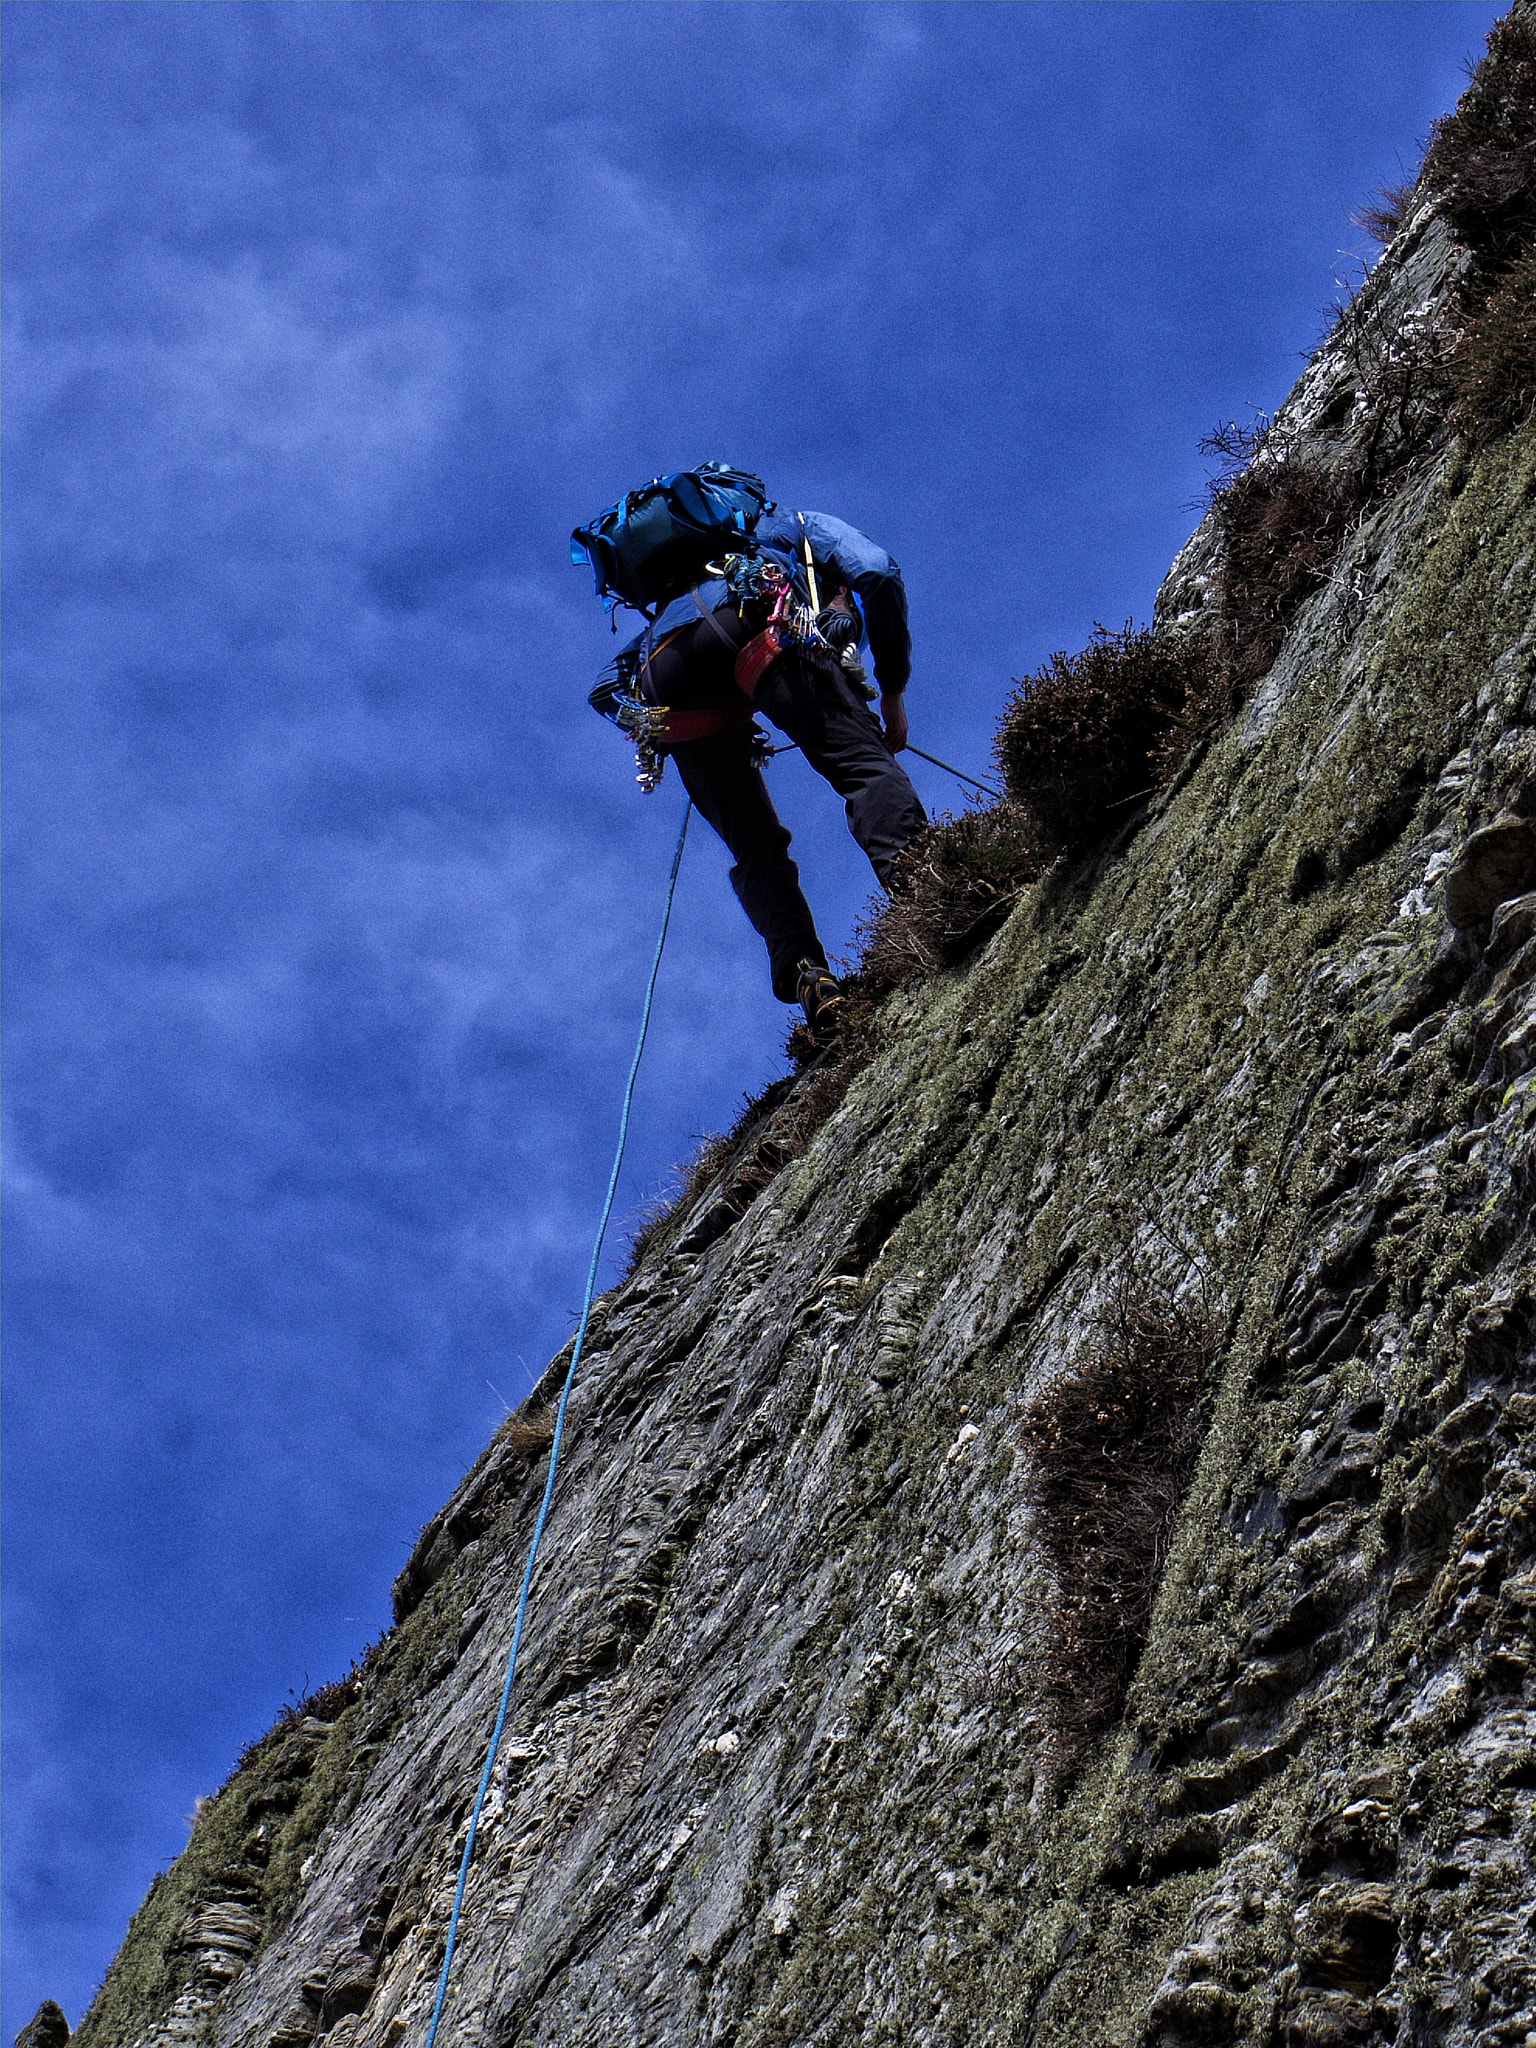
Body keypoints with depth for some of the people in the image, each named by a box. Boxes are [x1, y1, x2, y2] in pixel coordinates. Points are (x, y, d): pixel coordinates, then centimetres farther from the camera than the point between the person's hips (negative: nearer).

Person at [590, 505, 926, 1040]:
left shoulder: (670, 604, 48)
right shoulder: (798, 527, 37)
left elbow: (607, 689, 41)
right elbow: (879, 574, 15)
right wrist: (893, 689, 18)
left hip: (666, 676, 4)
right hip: (760, 631, -4)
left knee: (756, 850, 6)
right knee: (863, 762, -13)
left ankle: (801, 969, -18)